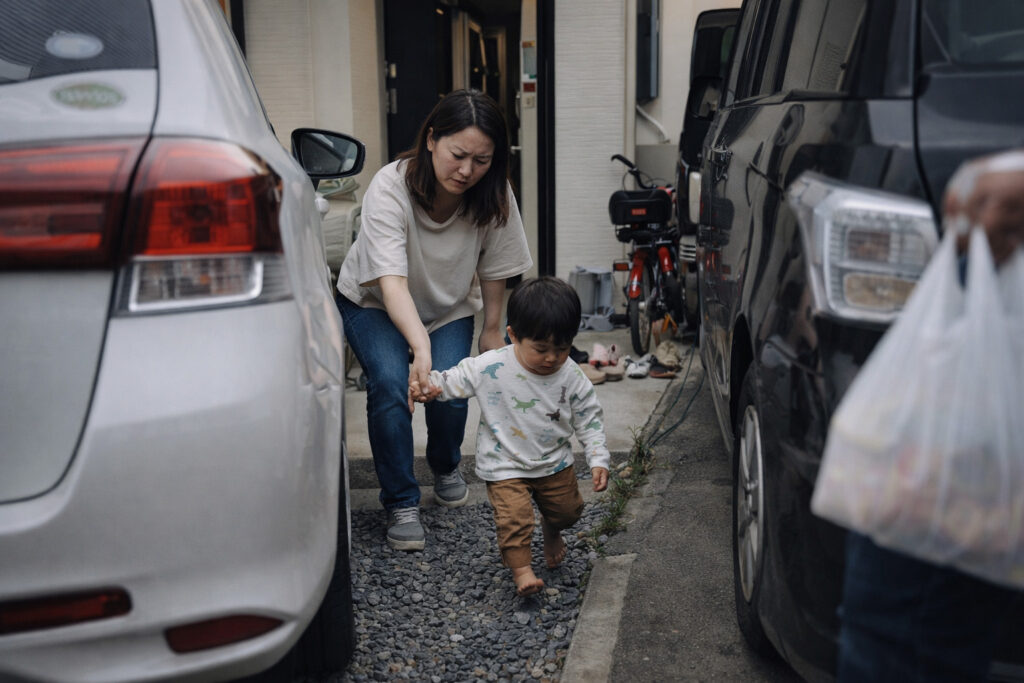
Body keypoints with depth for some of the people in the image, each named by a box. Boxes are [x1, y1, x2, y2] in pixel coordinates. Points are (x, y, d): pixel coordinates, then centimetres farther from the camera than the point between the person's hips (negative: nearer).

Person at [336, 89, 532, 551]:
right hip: (373, 304, -2)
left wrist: (492, 329, 1)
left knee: (450, 389, -18)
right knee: (391, 384, -27)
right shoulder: (389, 188, -35)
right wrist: (420, 347, -59)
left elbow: (493, 268, -7)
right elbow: (391, 282, -45)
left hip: (449, 307, 3)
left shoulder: (493, 196, -23)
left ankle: (446, 466, 19)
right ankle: (401, 504, -8)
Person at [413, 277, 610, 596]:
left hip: (554, 461, 3)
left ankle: (551, 530, 50)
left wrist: (598, 460, -12)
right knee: (514, 516, -16)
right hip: (505, 465, -3)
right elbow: (455, 380, -11)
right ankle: (520, 567, 2)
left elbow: (589, 419, -5)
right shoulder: (490, 367, -21)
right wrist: (429, 385, -32)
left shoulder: (571, 376, -14)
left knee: (568, 510, 17)